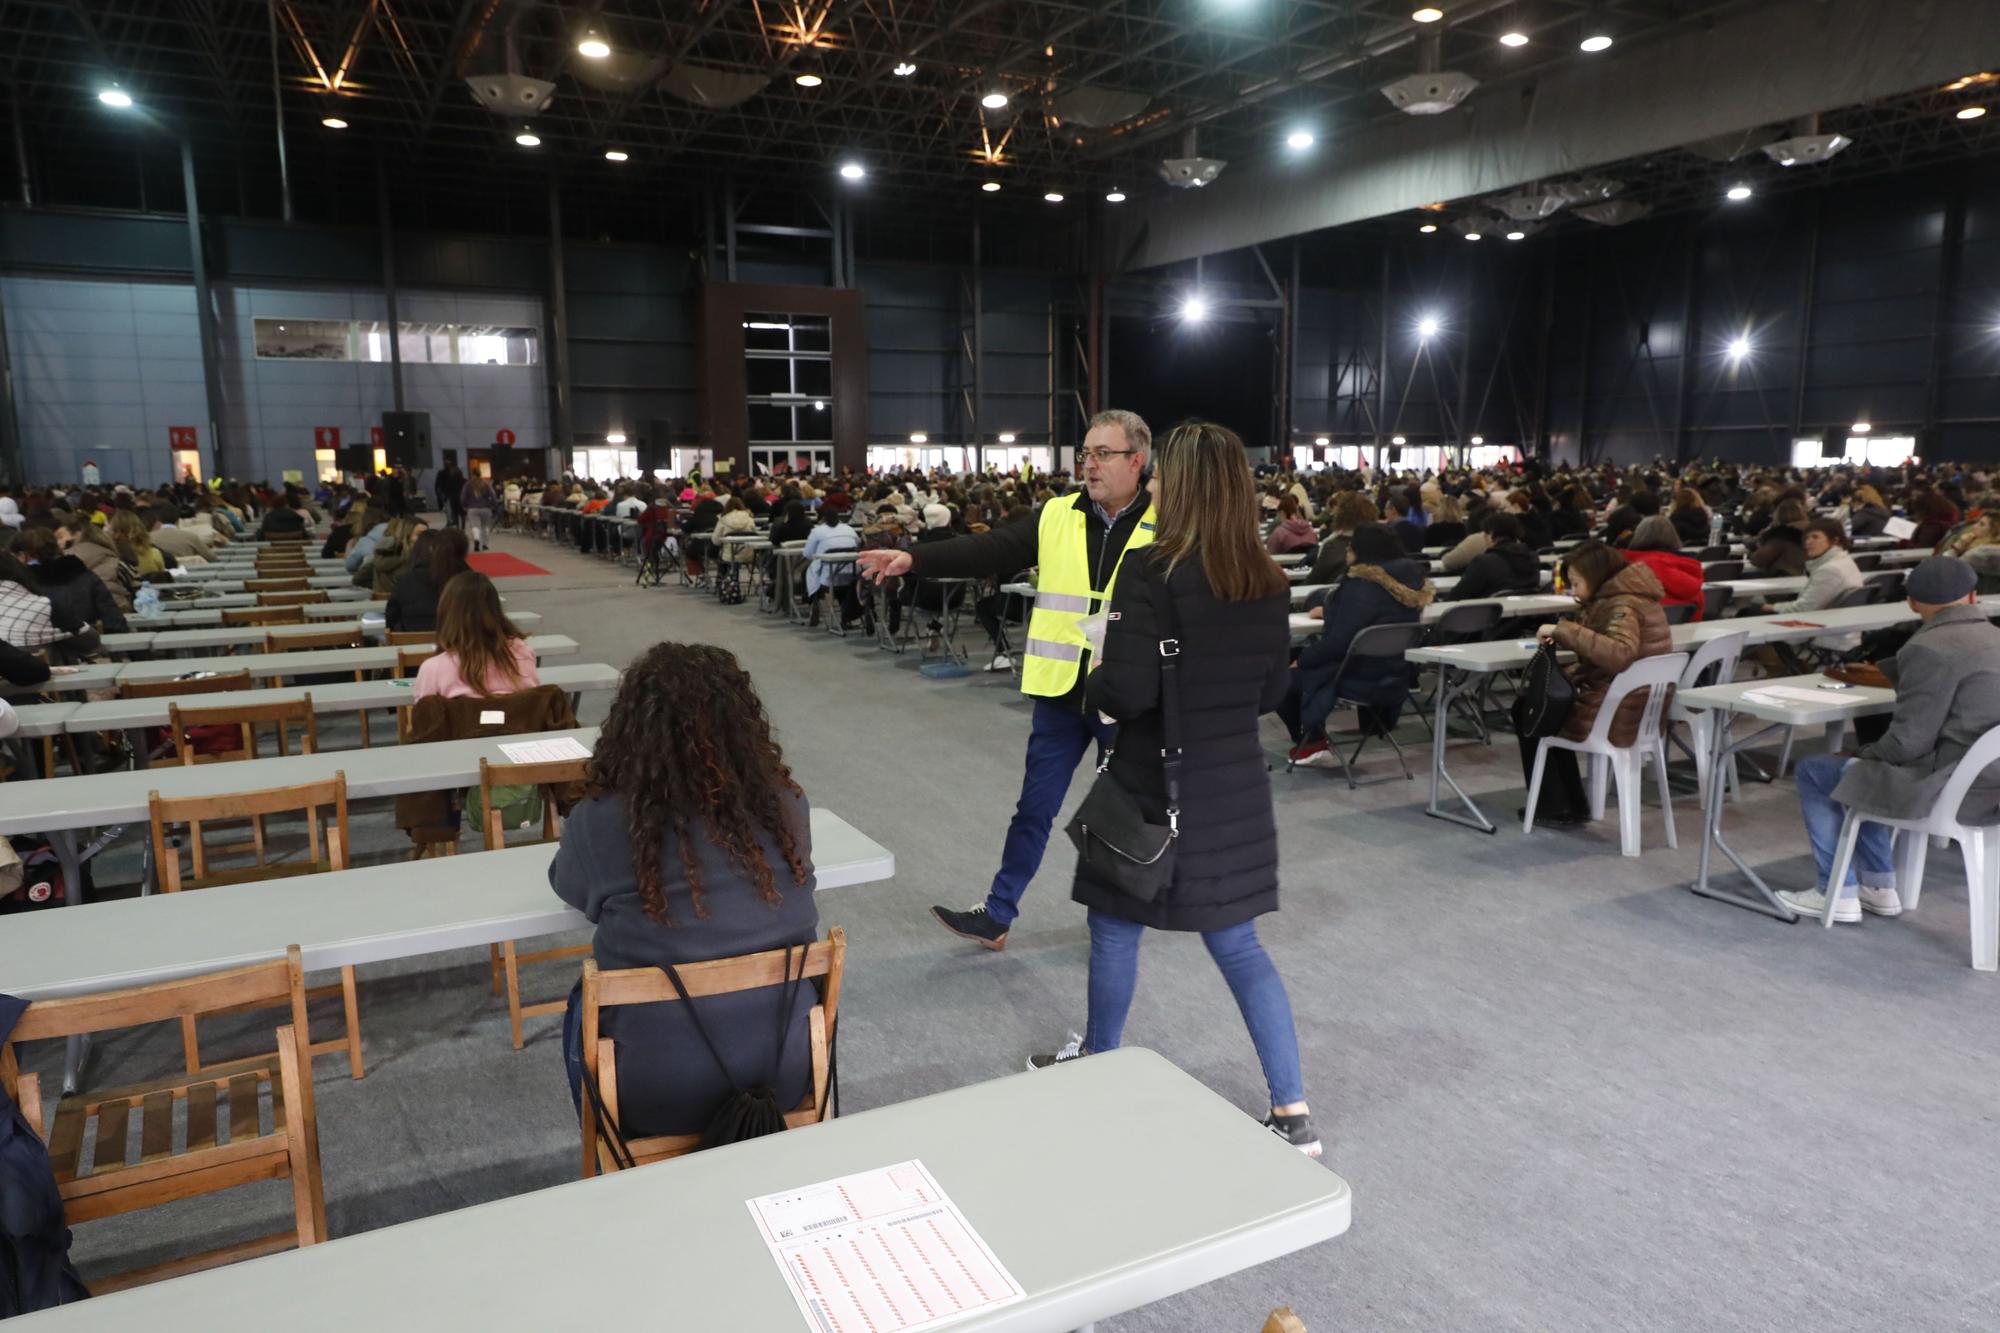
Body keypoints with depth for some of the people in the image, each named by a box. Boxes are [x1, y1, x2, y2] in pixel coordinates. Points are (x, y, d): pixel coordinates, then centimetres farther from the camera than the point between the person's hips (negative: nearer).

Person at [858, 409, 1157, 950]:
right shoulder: (1057, 517, 0)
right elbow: (989, 551, -8)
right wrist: (913, 559, -19)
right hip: (1060, 692, 3)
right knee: (1034, 808, 12)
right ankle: (997, 915, 23)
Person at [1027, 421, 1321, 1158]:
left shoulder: (1152, 571, -17)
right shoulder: (1269, 583, 1)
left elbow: (1127, 692, -21)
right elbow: (1271, 692, 9)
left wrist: (1093, 683, -1)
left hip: (1154, 785, -5)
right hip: (1235, 786, 6)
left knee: (1116, 930, 16)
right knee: (1237, 944, 15)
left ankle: (1098, 1066, 36)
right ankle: (1293, 1112, 15)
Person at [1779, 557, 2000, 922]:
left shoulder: (1930, 648, -20)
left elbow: (1908, 742, -19)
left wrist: (1863, 754, -1)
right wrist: (1889, 674, 35)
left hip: (1950, 789, -9)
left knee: (1813, 771, 5)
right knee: (1854, 770, 26)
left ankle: (1839, 893, 12)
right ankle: (1878, 887, 27)